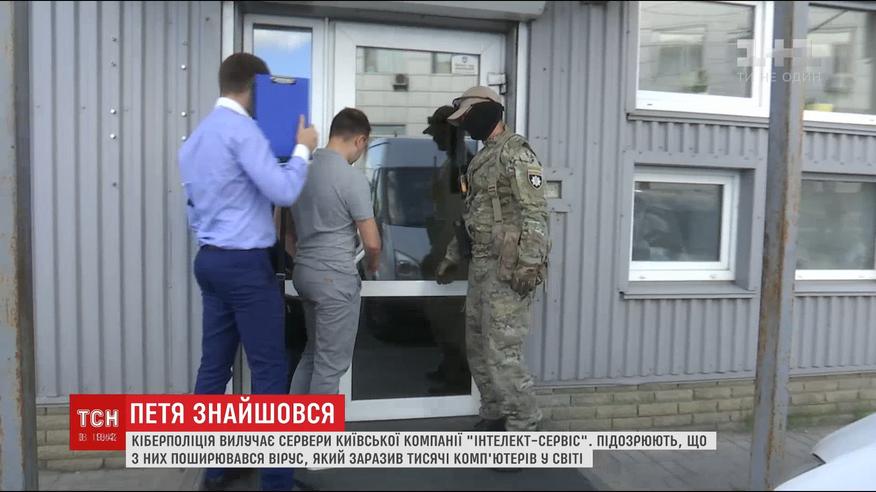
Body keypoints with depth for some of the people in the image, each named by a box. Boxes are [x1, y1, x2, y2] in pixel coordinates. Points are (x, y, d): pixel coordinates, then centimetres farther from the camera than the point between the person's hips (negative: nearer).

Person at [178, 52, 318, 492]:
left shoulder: (197, 135, 17)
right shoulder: (241, 129, -13)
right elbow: (283, 192, -19)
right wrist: (303, 149, -4)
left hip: (210, 260, 9)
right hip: (245, 264, -9)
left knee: (214, 366, 12)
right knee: (268, 370, -2)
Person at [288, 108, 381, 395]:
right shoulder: (353, 178, -16)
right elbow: (372, 242, -15)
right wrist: (372, 265, 6)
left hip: (304, 271, 9)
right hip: (335, 277, -8)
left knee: (313, 353, 22)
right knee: (331, 362, 3)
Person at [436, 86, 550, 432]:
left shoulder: (516, 152, -10)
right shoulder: (482, 157, 19)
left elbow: (535, 211, -18)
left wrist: (529, 263, -24)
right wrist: (452, 256, 24)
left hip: (508, 269, -10)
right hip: (481, 265, 10)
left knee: (502, 350, -8)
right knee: (478, 346, 13)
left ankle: (523, 426, 7)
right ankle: (494, 416, 26)